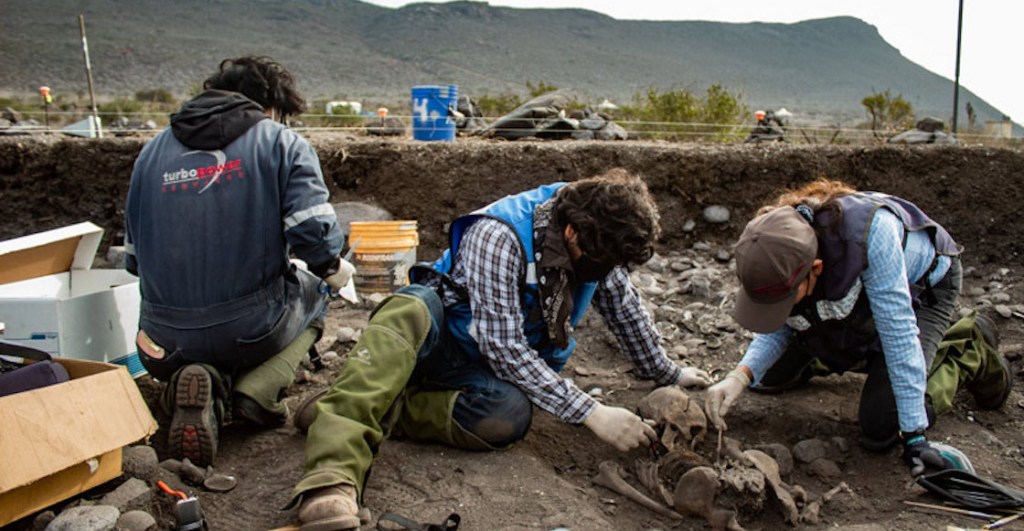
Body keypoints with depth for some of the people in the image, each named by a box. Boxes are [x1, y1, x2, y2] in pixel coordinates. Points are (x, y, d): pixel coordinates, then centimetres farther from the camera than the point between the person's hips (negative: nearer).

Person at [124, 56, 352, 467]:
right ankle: (259, 389, 1)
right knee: (313, 290, 29)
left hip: (167, 342, 3)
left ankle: (203, 384, -1)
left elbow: (134, 259, 16)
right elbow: (313, 232, -13)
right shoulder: (282, 144, 1)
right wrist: (333, 270, 9)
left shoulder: (151, 152, 14)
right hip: (252, 335, -2)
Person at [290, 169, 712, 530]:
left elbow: (627, 311, 11)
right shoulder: (499, 236, -28)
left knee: (511, 416, -34)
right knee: (414, 307, -42)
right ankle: (333, 478, -53)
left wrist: (666, 372, 20)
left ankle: (376, 407, -20)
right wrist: (591, 414, -31)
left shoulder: (598, 242, -8)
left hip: (520, 364, 5)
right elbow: (503, 348, -30)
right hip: (436, 336, -4)